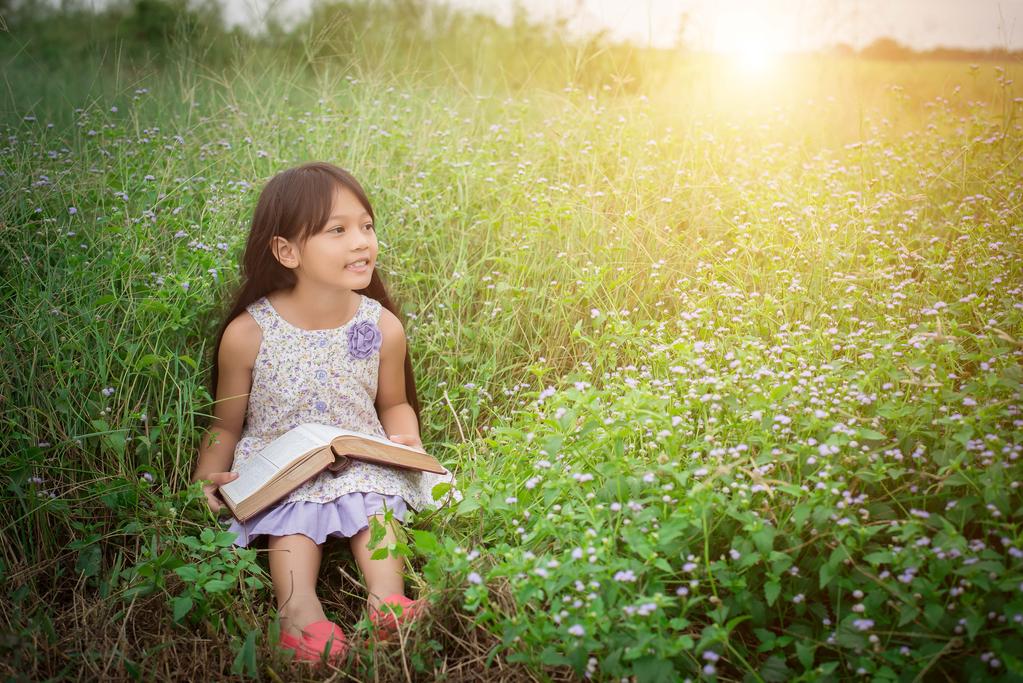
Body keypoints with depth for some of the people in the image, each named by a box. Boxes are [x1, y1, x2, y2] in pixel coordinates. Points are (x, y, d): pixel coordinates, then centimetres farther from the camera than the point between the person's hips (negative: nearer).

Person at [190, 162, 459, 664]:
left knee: (374, 497, -27)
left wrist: (406, 438, -8)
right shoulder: (248, 334, -11)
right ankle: (298, 607, -38)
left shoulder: (382, 327, -5)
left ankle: (387, 598, -37)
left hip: (362, 459, 2)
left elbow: (394, 404, 13)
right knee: (294, 512, -30)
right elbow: (226, 426, 2)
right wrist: (209, 476, -15)